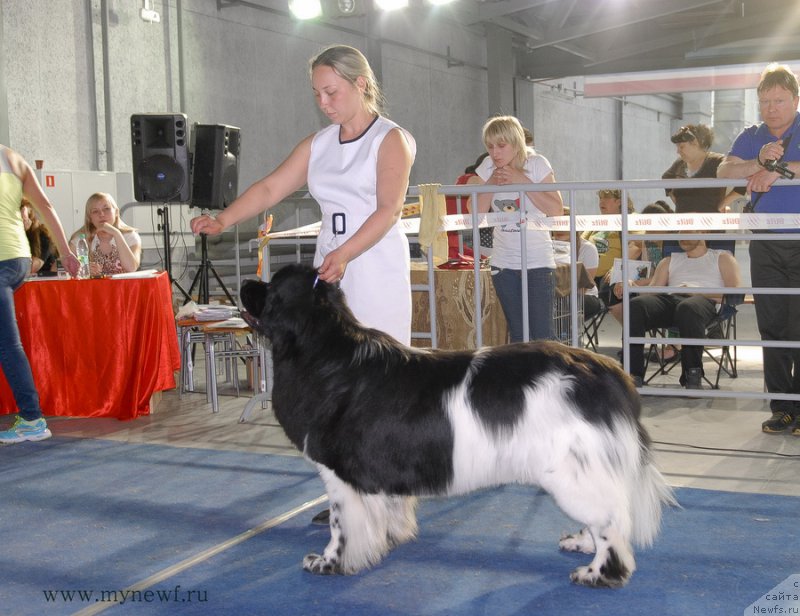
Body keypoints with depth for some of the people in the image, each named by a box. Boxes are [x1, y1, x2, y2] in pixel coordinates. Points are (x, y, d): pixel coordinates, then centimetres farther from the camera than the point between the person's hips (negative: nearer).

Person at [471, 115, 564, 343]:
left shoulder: (537, 164, -6)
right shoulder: (488, 168, 3)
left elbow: (556, 210, -14)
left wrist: (521, 180, -18)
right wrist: (492, 183, -12)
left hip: (537, 262, -3)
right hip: (503, 263, 4)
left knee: (542, 334, -7)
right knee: (516, 333, 9)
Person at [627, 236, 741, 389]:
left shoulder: (722, 258, 25)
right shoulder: (670, 260, 36)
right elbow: (651, 291, 22)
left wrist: (697, 292, -6)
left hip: (704, 300, -3)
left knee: (688, 308, -42)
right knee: (636, 305, -31)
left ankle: (693, 375, -32)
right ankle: (633, 375, -35)